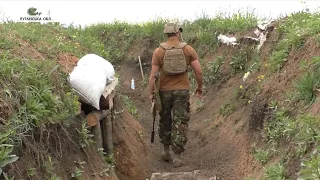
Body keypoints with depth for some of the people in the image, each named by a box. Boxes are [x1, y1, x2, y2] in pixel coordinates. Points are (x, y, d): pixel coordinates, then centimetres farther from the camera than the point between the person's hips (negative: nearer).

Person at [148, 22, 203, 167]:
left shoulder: (158, 51, -6)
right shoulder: (188, 49, -5)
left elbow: (153, 75, -8)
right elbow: (198, 71, -5)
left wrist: (150, 93, 0)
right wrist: (200, 87, 10)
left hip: (165, 91, 1)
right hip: (182, 91, -1)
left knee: (165, 121, 19)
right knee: (180, 123, 4)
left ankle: (166, 151, 29)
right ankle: (177, 157, 4)